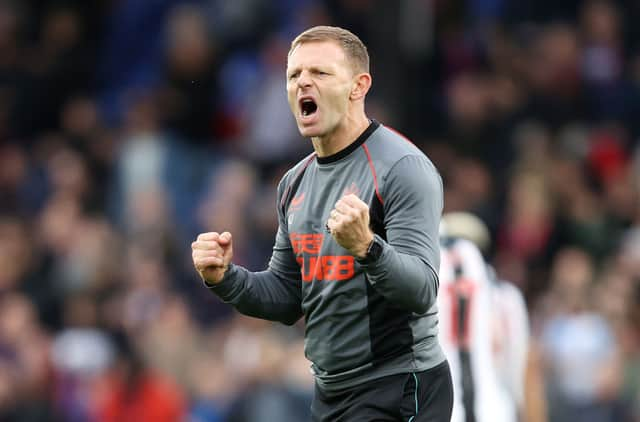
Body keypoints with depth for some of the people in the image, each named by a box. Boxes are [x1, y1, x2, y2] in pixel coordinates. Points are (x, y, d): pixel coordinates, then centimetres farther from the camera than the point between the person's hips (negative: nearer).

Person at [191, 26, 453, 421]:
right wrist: (225, 278, 0)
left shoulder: (402, 167, -13)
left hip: (396, 390, -7)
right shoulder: (297, 182, 11)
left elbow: (421, 290, -21)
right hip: (331, 390, 7)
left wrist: (367, 247, -39)